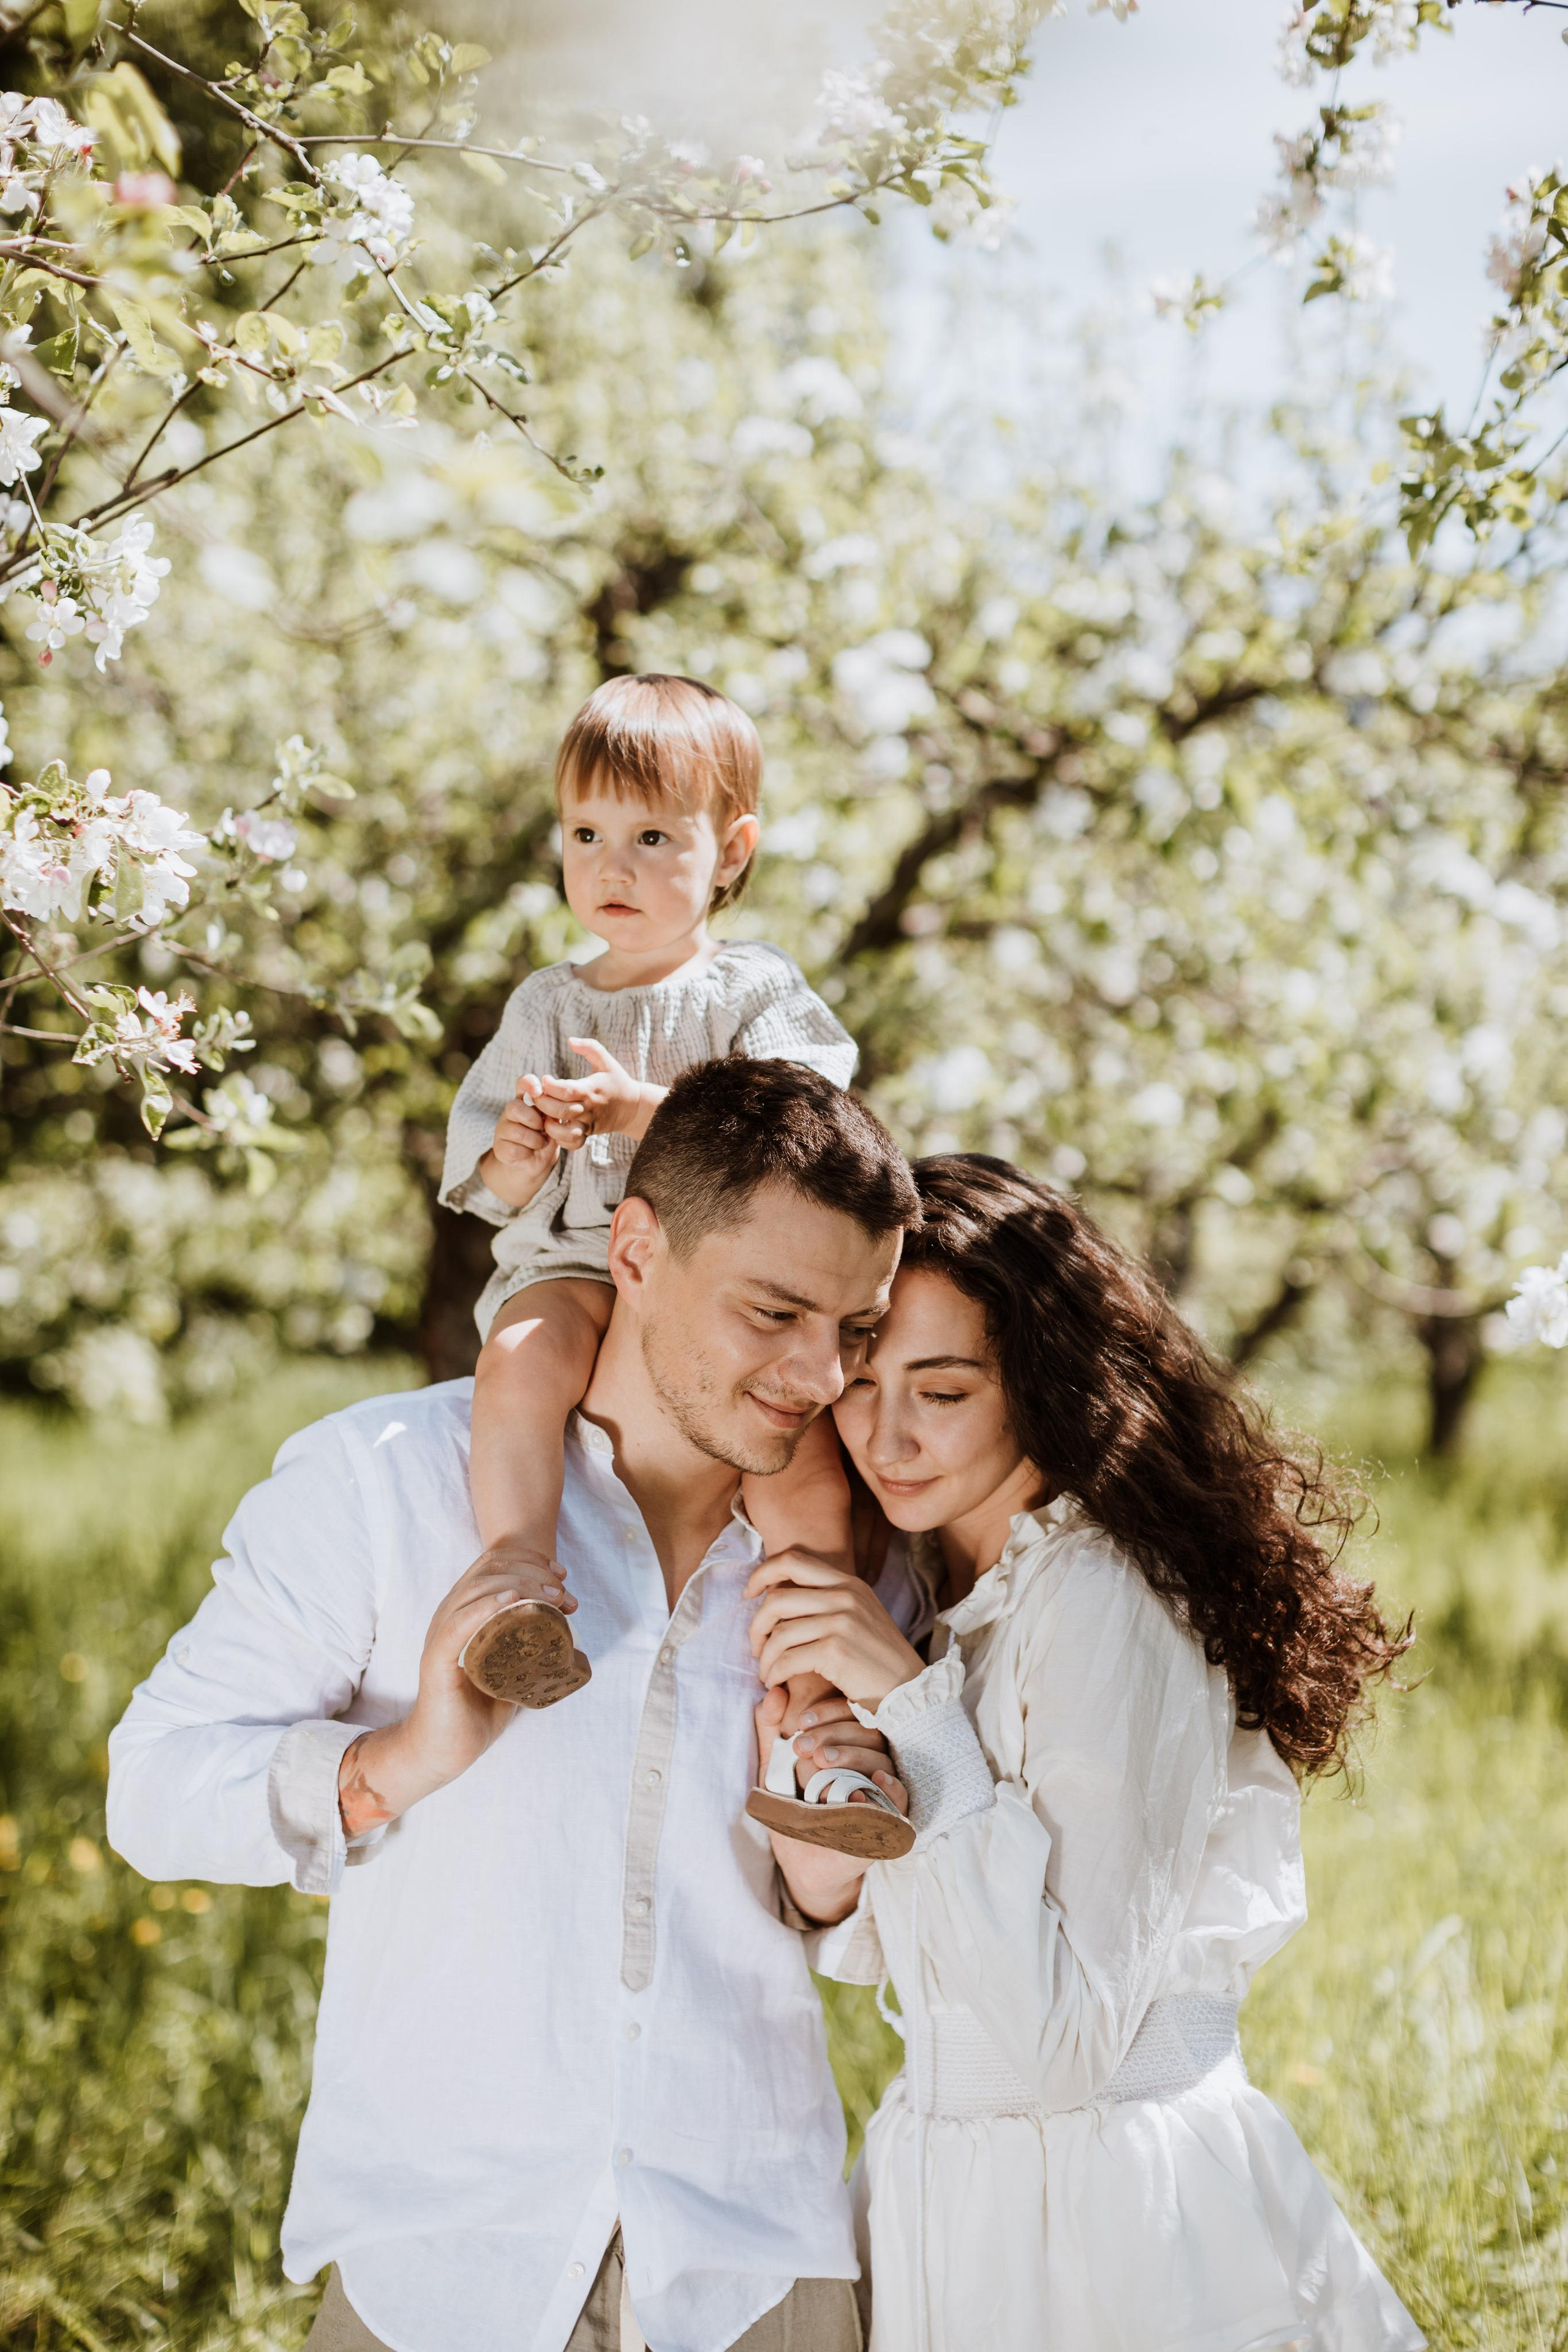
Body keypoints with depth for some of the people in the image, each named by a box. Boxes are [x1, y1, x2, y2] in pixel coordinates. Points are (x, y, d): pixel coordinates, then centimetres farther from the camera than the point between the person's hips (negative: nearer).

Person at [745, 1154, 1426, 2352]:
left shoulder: (1104, 1593, -20)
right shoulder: (919, 1586, 6)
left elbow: (1062, 2027, -24)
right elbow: (859, 1940, 5)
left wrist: (910, 1700, -26)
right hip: (945, 2199, 7)